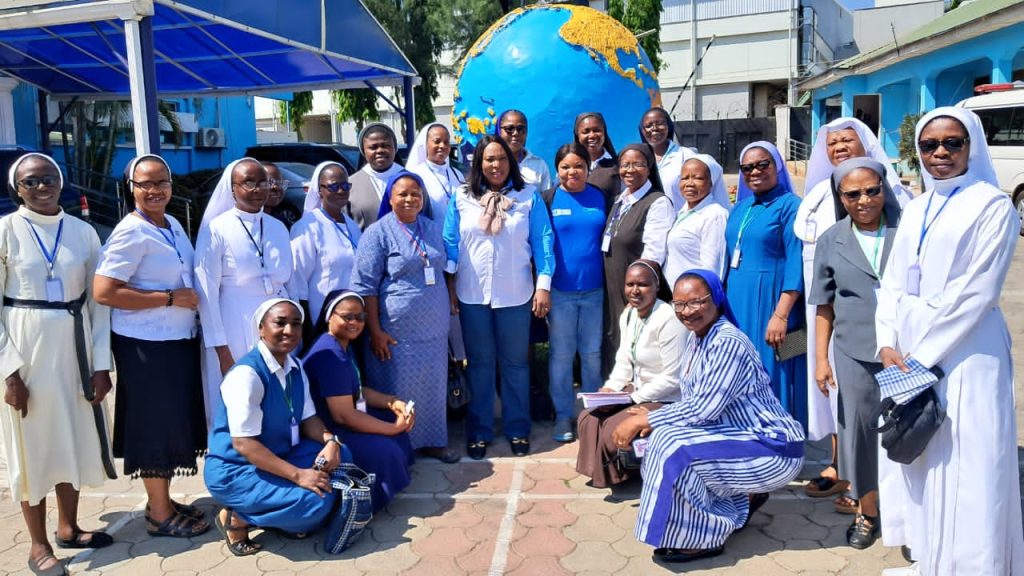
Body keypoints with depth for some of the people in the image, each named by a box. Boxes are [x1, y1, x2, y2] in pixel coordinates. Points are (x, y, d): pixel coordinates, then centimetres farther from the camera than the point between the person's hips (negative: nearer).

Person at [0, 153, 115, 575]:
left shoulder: (83, 232, 3)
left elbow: (97, 302, 5)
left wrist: (101, 362, 0)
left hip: (75, 346, 3)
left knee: (73, 437, 14)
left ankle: (68, 527, 34)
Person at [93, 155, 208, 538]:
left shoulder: (173, 225, 9)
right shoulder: (131, 233, -16)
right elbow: (103, 292, -22)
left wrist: (191, 300, 5)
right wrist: (170, 298, -20)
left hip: (178, 340, 8)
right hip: (146, 345, -8)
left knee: (174, 421, 16)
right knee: (155, 425, 2)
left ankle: (163, 501, 32)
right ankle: (160, 515, 17)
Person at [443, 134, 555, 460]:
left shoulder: (529, 196, 0)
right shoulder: (461, 197, 3)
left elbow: (543, 243, -2)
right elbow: (450, 243, 4)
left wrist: (543, 286, -8)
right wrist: (449, 288, 0)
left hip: (515, 295, -1)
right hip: (472, 295, 1)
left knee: (515, 363, 9)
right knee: (479, 362, 11)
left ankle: (518, 429, 23)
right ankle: (479, 430, 22)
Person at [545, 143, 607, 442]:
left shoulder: (600, 197, 6)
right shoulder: (548, 200, -2)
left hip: (594, 289, 2)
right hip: (560, 290, -2)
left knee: (592, 353, 11)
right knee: (561, 354, 6)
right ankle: (563, 415, 20)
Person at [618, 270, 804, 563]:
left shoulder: (728, 343, -23)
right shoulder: (696, 337, 5)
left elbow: (704, 408, -27)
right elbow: (694, 402, 11)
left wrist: (644, 421, -20)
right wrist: (653, 418, -6)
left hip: (774, 449, -10)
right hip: (746, 438, 10)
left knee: (672, 445, -24)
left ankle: (704, 537, -7)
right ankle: (744, 501, 18)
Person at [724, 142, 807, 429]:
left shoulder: (790, 206, -7)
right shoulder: (740, 208, 14)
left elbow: (796, 265, -14)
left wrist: (781, 315, -21)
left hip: (770, 302, -7)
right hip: (737, 304, 7)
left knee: (771, 377, -1)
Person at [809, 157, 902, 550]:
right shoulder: (831, 241, 4)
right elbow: (824, 306, 7)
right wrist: (821, 358, 3)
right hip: (855, 354, 1)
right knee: (860, 430, 8)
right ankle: (866, 512, 27)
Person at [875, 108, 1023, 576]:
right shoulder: (916, 209, 13)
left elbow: (975, 293, -13)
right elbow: (893, 283, 10)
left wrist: (922, 355, -14)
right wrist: (888, 343, -4)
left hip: (963, 353, -6)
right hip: (908, 353, 6)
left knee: (964, 467, -2)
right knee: (916, 458, 11)